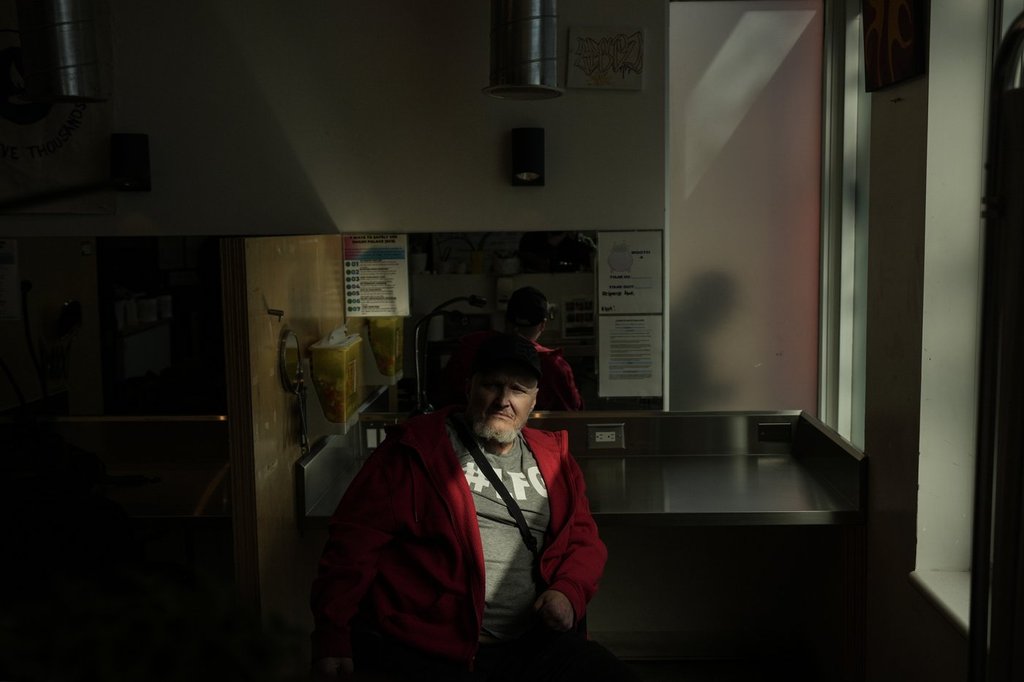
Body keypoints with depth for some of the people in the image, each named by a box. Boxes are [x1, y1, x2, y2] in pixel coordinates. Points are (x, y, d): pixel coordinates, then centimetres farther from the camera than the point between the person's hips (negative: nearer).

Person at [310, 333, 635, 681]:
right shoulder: (418, 448, 0)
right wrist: (332, 639, -12)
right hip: (422, 651, -4)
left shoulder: (553, 459, 15)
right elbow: (356, 537, -5)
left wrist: (569, 591, 0)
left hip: (527, 648, 5)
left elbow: (584, 538, 21)